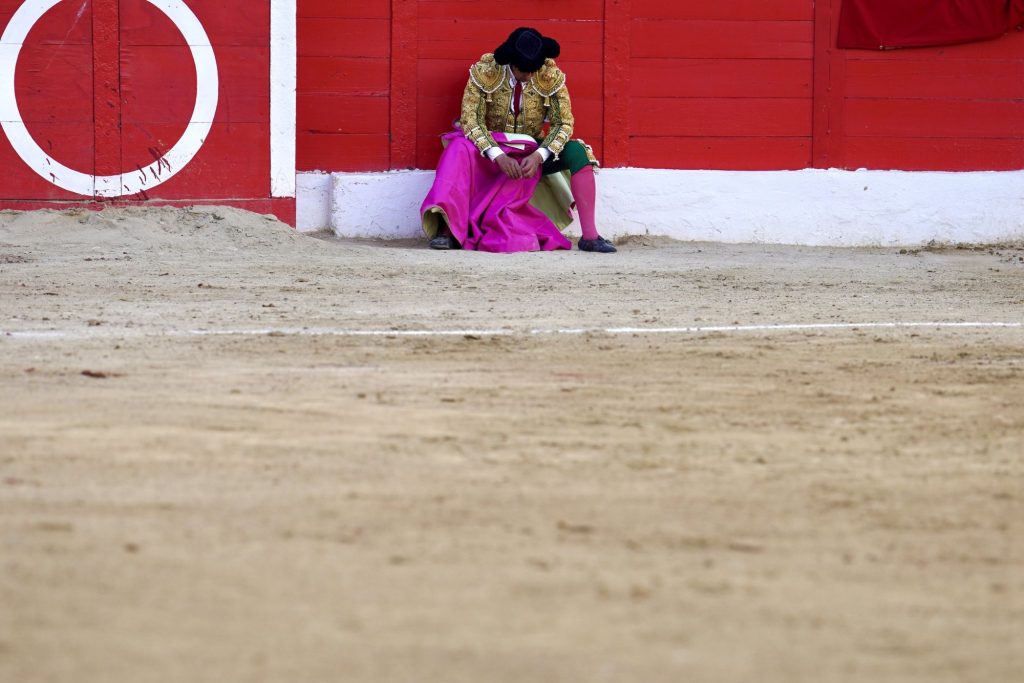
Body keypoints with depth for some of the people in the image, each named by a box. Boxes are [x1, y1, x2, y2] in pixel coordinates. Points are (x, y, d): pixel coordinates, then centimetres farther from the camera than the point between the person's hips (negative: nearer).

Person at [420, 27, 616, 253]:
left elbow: (564, 123, -12)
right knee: (461, 148, -34)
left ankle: (589, 235, -25)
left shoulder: (551, 75, -12)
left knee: (576, 152, -23)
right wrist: (498, 156, -36)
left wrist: (538, 156, -30)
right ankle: (447, 228, -42)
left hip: (531, 155, 2)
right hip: (492, 148, -2)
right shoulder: (485, 71, -17)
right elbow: (470, 118, -22)